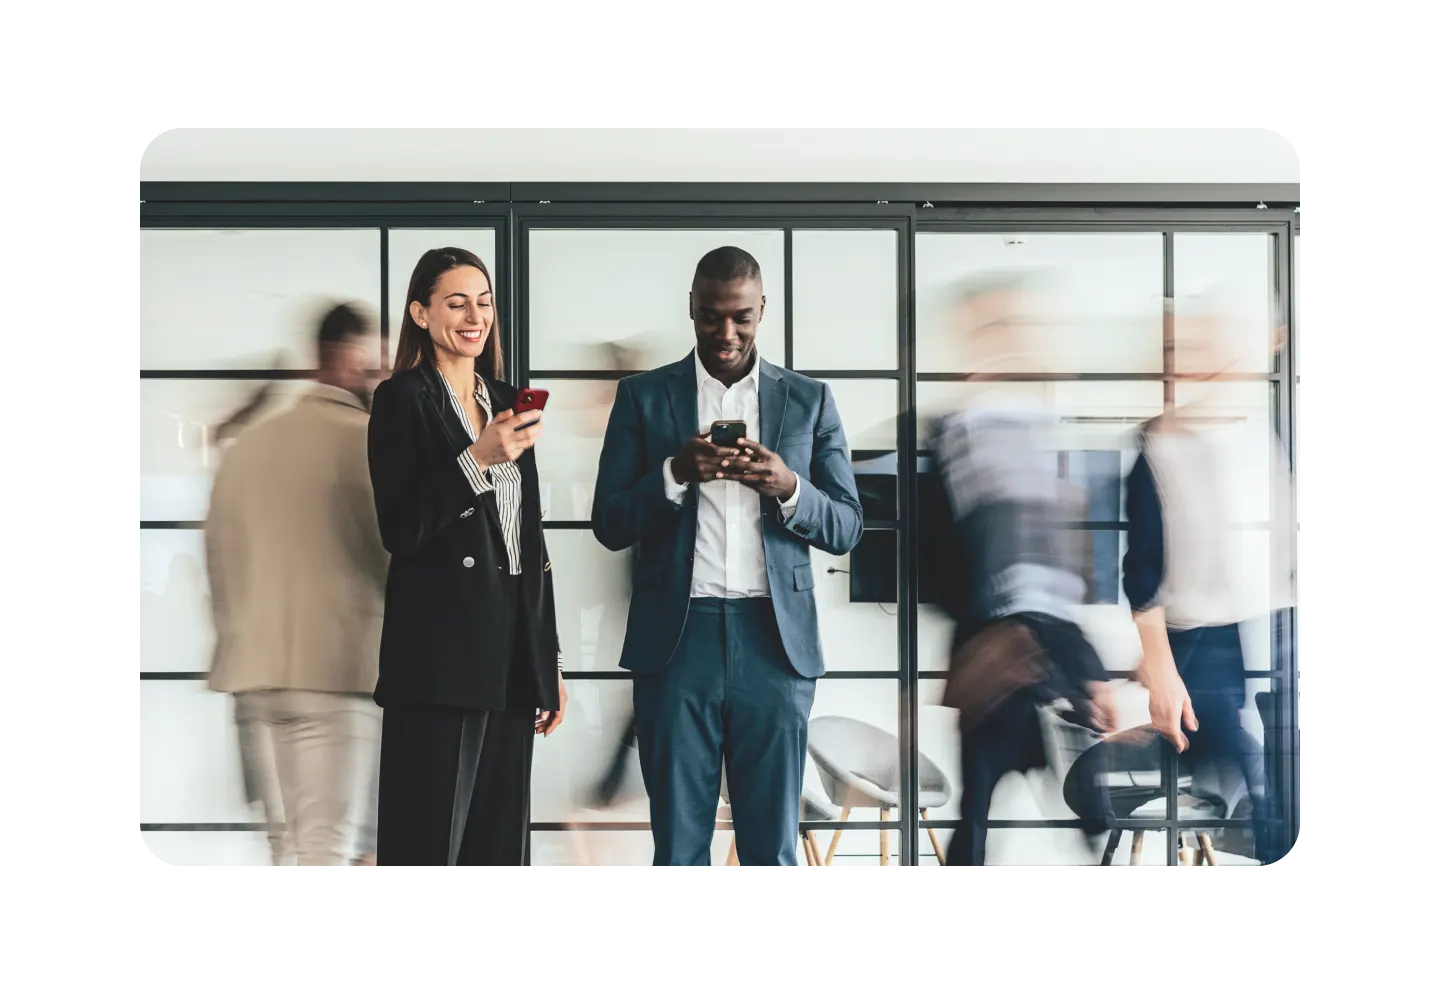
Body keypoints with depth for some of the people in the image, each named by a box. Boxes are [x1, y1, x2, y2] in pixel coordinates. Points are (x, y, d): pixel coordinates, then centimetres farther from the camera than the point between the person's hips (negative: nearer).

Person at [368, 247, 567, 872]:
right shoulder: (402, 399, -3)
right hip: (441, 653, -6)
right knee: (429, 842, -4)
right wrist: (478, 458, -22)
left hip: (514, 649, 6)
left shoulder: (506, 400, 16)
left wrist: (549, 662, 16)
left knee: (502, 842, 9)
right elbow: (400, 532, -12)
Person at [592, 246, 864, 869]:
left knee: (772, 848, 4)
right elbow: (608, 525, 4)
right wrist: (677, 472, -14)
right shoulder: (643, 396, 8)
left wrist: (788, 487, -12)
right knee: (679, 846, 4)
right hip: (676, 638, 0)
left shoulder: (809, 400, 10)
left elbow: (845, 530, 8)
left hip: (776, 641, 1)